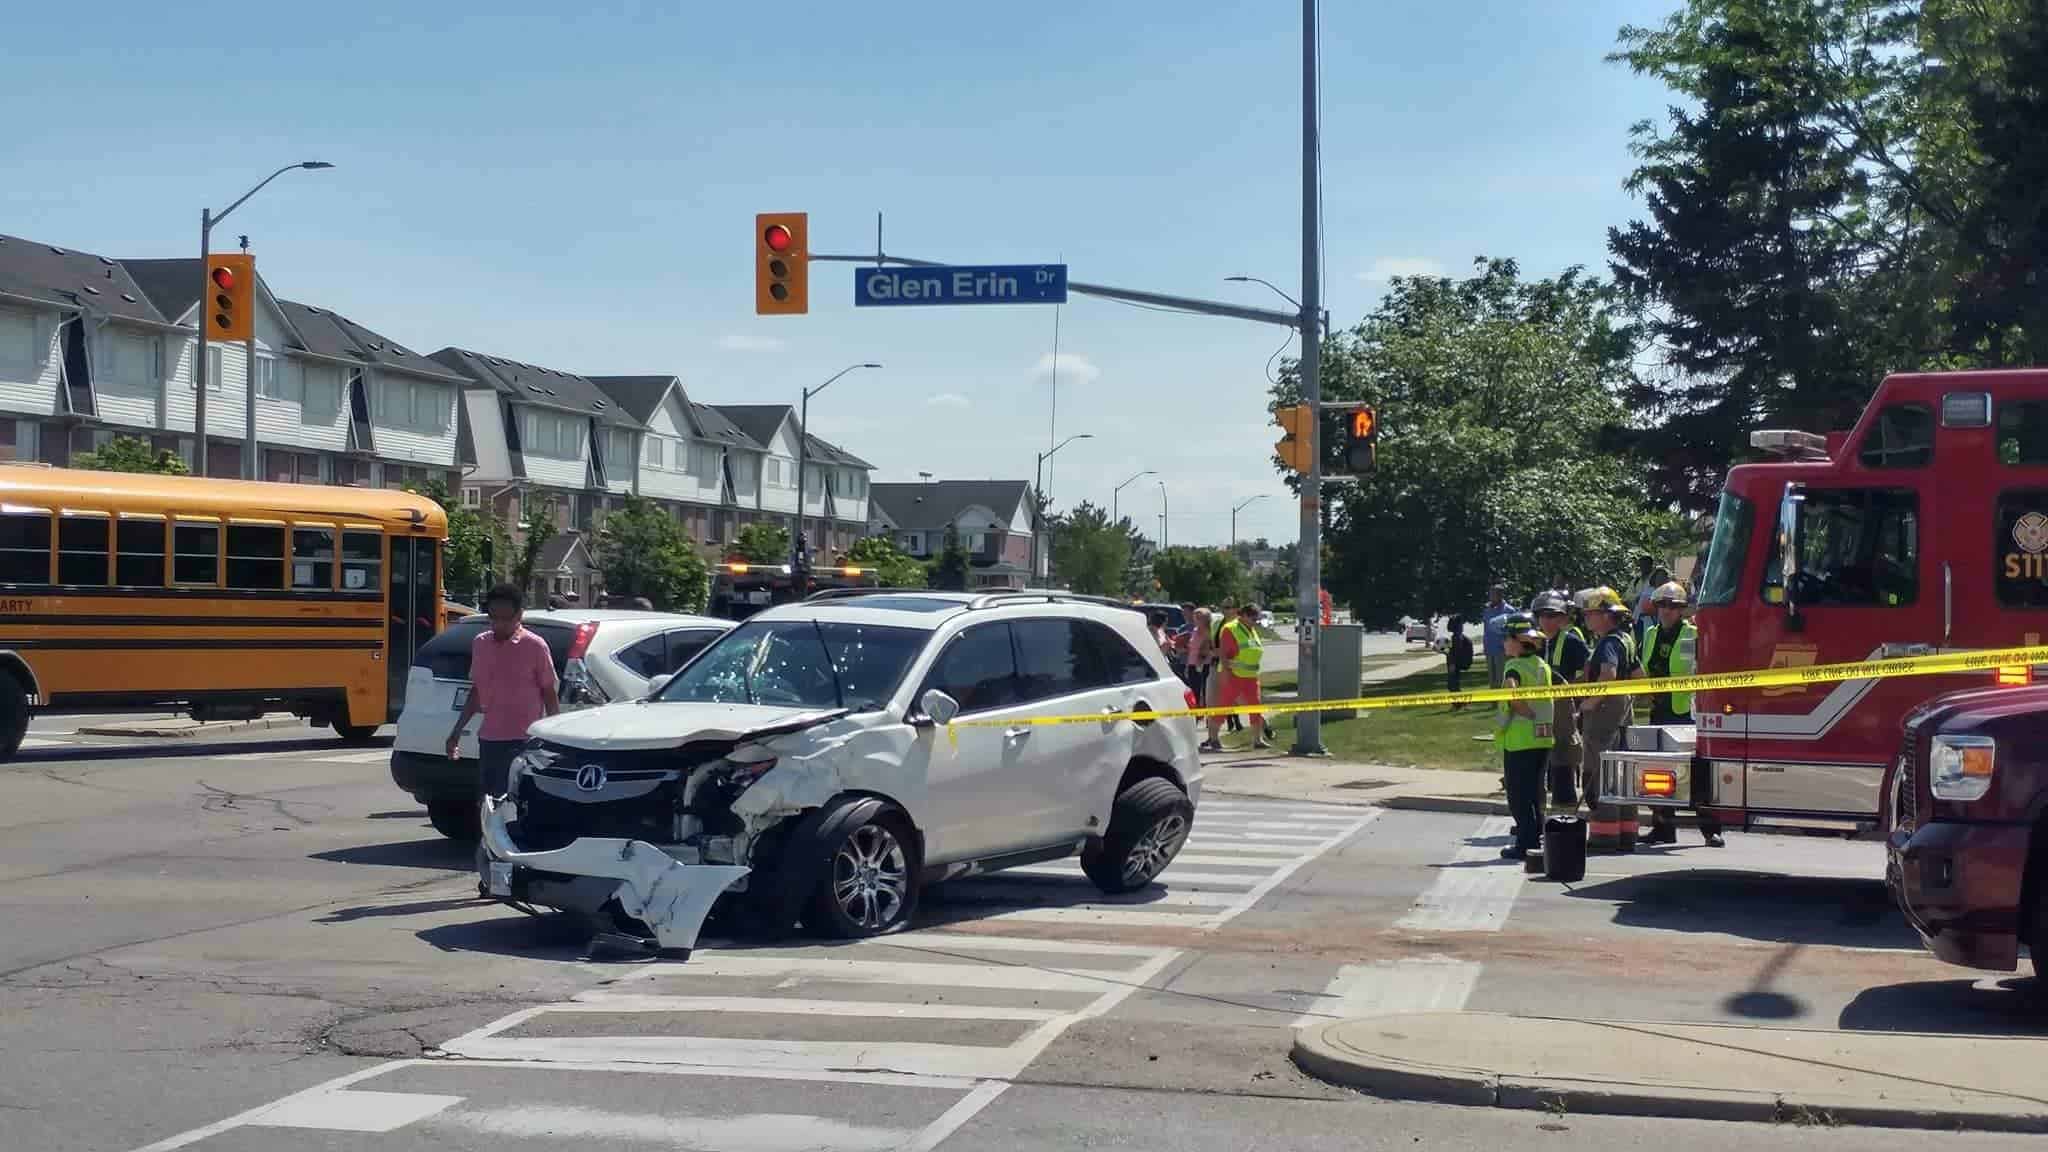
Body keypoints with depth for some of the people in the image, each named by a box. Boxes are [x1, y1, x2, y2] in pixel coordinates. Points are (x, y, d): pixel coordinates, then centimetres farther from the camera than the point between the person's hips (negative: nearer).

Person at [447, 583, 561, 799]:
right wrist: (456, 732, 17)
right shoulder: (480, 644, 9)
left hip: (523, 741, -6)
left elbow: (549, 696, -1)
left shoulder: (535, 646, -6)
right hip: (489, 739, 6)